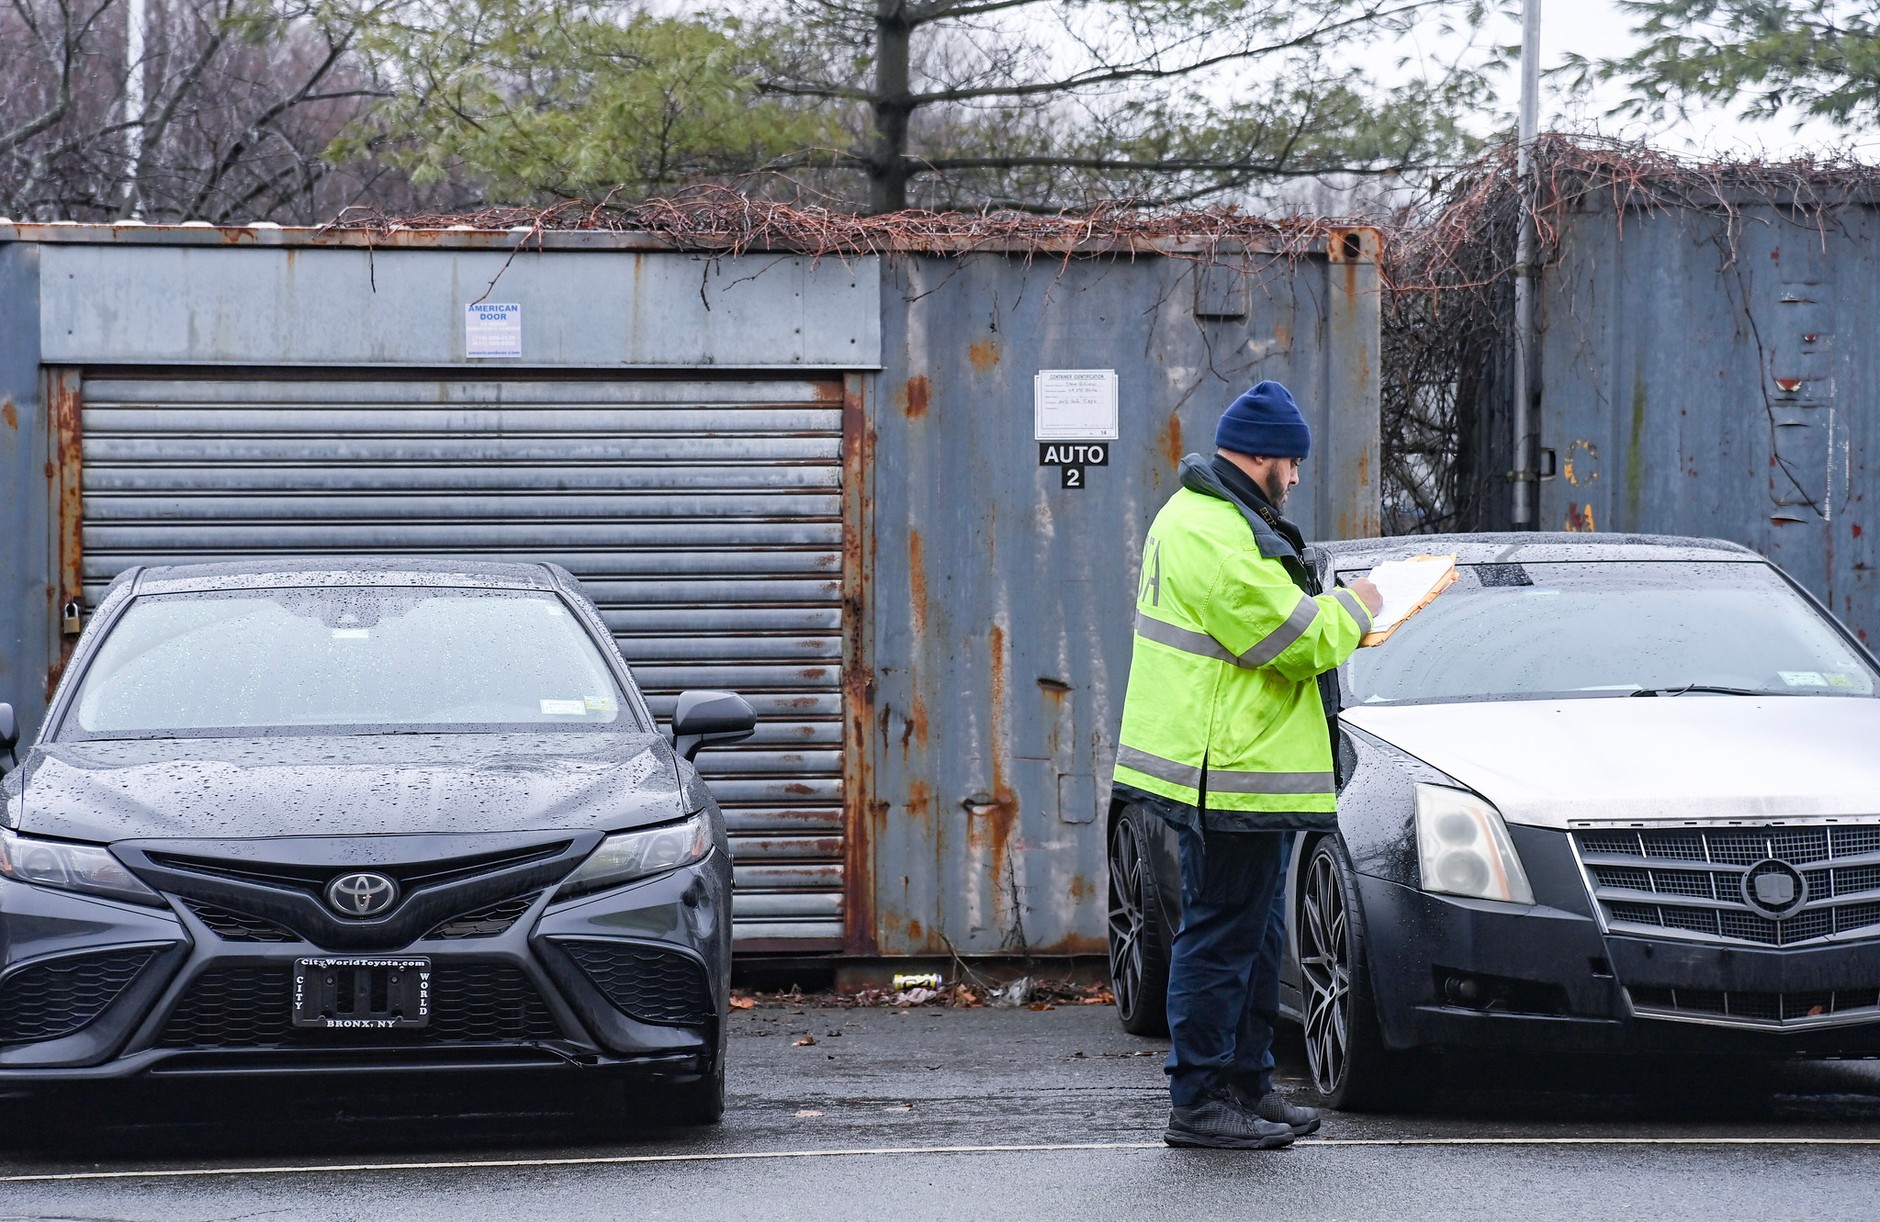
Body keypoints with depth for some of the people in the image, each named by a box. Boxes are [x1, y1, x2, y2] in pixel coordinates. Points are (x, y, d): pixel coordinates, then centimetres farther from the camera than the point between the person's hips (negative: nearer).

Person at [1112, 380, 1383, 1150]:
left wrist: (1327, 609, 10)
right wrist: (1350, 610, -2)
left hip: (1234, 770, 11)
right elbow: (1298, 642, -20)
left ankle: (1248, 1086, 23)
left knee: (1256, 935, 16)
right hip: (1229, 771, -11)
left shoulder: (1200, 517, 17)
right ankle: (1199, 1101, -3)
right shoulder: (1215, 539, -20)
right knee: (1223, 935, -7)